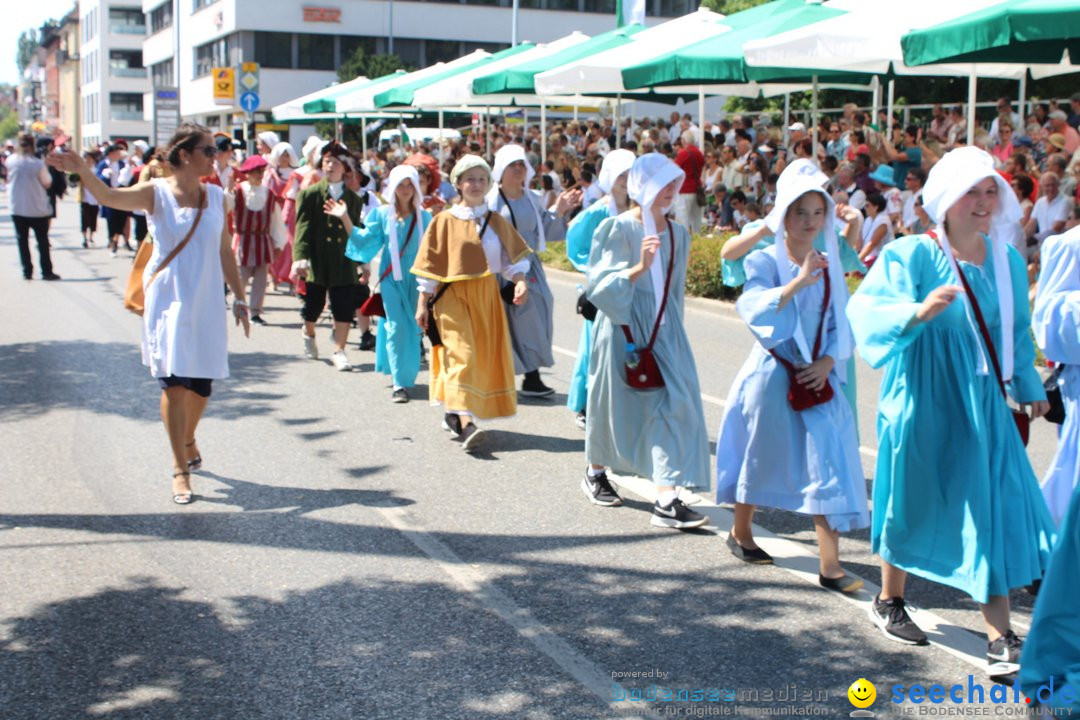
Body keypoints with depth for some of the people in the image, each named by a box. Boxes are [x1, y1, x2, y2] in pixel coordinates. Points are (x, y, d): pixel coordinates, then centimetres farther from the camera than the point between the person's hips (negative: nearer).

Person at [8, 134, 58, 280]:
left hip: (17, 208, 2)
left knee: (22, 240, 10)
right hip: (37, 208, -2)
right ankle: (46, 271, 6)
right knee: (42, 240, 7)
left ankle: (27, 271, 8)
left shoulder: (11, 161, -5)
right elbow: (47, 183, -4)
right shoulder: (38, 163, -15)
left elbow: (8, 180, 8)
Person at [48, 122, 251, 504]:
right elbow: (110, 197, -25)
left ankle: (188, 441, 39)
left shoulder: (215, 196, 4)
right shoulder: (156, 193, -7)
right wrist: (82, 171, -44)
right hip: (169, 300, -3)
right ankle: (180, 469, 3)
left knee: (201, 383, 9)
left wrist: (239, 298, 11)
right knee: (174, 383, -7)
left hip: (207, 303, 4)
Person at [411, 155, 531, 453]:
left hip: (486, 297, 4)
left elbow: (512, 255, 6)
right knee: (461, 353, -16)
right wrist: (422, 303, -3)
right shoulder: (445, 221, -1)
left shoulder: (496, 221, 7)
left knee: (484, 355, 9)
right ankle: (466, 424, -24)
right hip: (453, 296, -4)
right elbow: (430, 265, -1)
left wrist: (520, 281, -14)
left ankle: (454, 412, 28)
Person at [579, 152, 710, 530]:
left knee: (674, 406, -8)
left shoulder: (677, 233, 7)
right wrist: (640, 267, -29)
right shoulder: (618, 228, -10)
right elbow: (600, 285, -16)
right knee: (614, 403, 11)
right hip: (623, 328, -4)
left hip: (663, 330, 4)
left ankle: (667, 501, -10)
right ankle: (595, 473, 37)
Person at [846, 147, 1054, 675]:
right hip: (924, 403, -4)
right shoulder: (912, 255, -12)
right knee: (914, 503, 11)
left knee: (997, 509, -3)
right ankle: (889, 601, 34)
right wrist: (917, 312, -43)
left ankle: (1000, 637, 3)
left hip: (982, 405, 4)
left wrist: (1028, 386, 24)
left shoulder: (1007, 260, 5)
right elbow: (867, 309, -25)